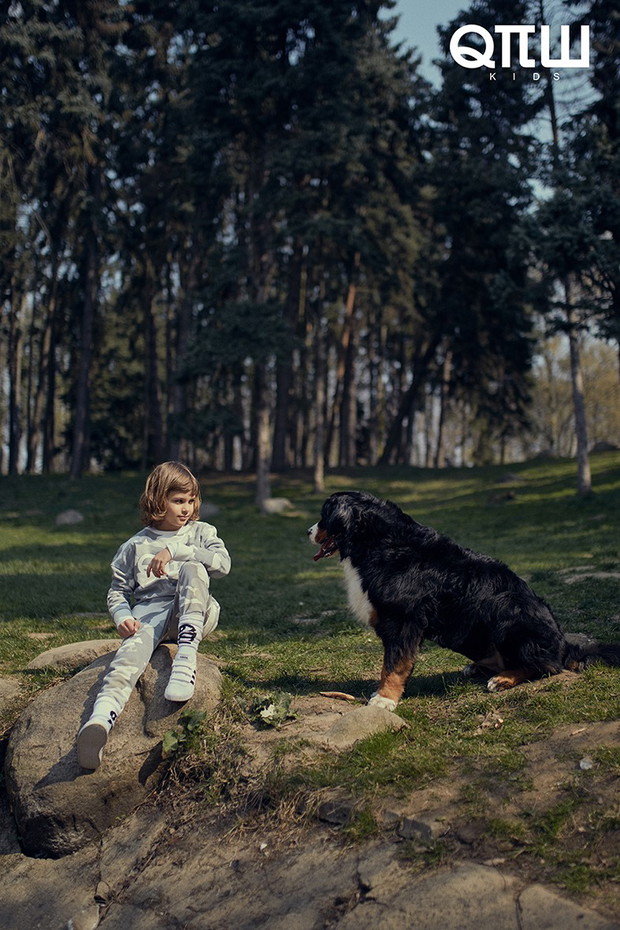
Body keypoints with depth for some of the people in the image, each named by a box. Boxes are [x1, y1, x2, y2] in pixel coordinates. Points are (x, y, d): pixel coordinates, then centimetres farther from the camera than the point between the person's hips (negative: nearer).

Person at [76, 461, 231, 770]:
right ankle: (101, 717, -64)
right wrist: (122, 617, -7)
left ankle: (186, 660, -44)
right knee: (135, 645, -36)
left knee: (192, 569, -30)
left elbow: (222, 563, -3)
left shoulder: (201, 532, 17)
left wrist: (174, 551, -12)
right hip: (149, 612, 0)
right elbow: (118, 590, 16)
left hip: (194, 615, 0)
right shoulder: (135, 546, 18)